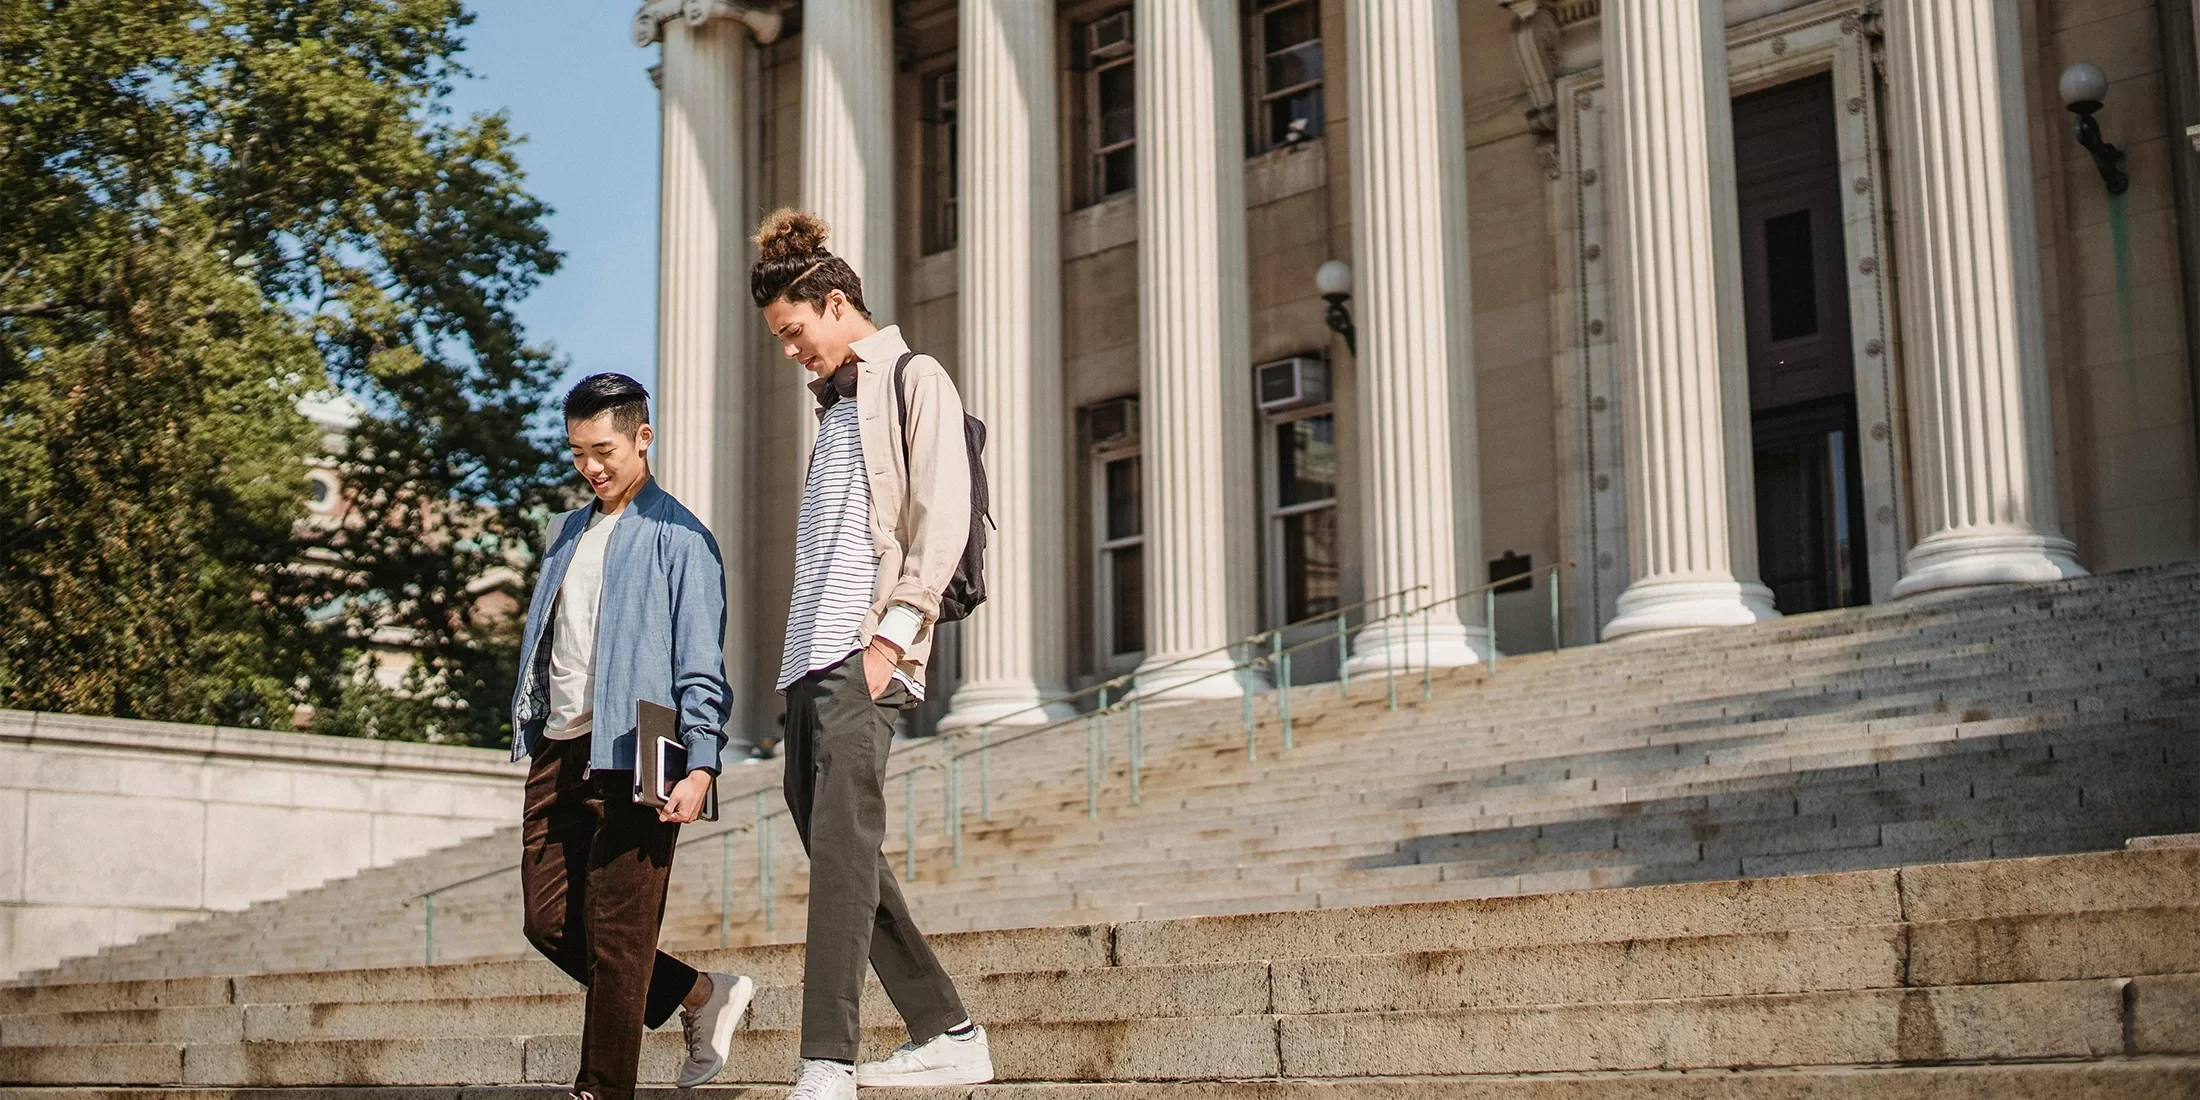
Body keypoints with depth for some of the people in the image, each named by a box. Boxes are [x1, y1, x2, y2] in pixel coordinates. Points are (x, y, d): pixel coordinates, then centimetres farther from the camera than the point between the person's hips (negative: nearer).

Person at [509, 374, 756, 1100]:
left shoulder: (678, 538, -5)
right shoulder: (568, 534, 18)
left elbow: (700, 667, -10)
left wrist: (700, 766, -18)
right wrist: (532, 734, 18)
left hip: (629, 758, -8)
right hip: (559, 752, 8)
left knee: (615, 936, -3)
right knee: (549, 921, 8)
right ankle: (701, 996, 23)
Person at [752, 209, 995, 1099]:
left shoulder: (915, 380, 4)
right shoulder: (837, 404, 28)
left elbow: (943, 516, -9)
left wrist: (893, 629, -18)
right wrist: (797, 666, 14)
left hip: (866, 649, -9)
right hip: (810, 655, 9)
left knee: (843, 835, -19)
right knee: (831, 844, 6)